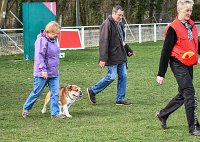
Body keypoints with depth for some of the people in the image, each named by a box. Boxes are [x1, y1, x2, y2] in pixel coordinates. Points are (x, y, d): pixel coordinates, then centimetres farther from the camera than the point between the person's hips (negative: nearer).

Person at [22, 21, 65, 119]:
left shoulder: (53, 40, 12)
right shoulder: (42, 40, -15)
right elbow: (39, 56, -21)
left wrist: (56, 68, 24)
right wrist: (43, 69, -24)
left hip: (54, 73, 8)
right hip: (42, 74, -8)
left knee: (55, 93, 0)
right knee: (37, 92, 5)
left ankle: (55, 113, 3)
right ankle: (26, 108, 24)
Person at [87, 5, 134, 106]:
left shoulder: (119, 24, 15)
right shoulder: (107, 24, -14)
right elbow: (103, 42, -19)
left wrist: (128, 50, 24)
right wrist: (103, 59, -23)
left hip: (121, 57, 9)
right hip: (112, 57, -9)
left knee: (123, 76, 6)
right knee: (111, 76, -10)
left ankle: (120, 99, 12)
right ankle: (92, 91, 7)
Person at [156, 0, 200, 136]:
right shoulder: (173, 28, -12)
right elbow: (166, 51, -11)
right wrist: (161, 74, -11)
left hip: (189, 65, 8)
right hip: (179, 65, -8)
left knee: (183, 95, 15)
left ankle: (163, 114, 34)